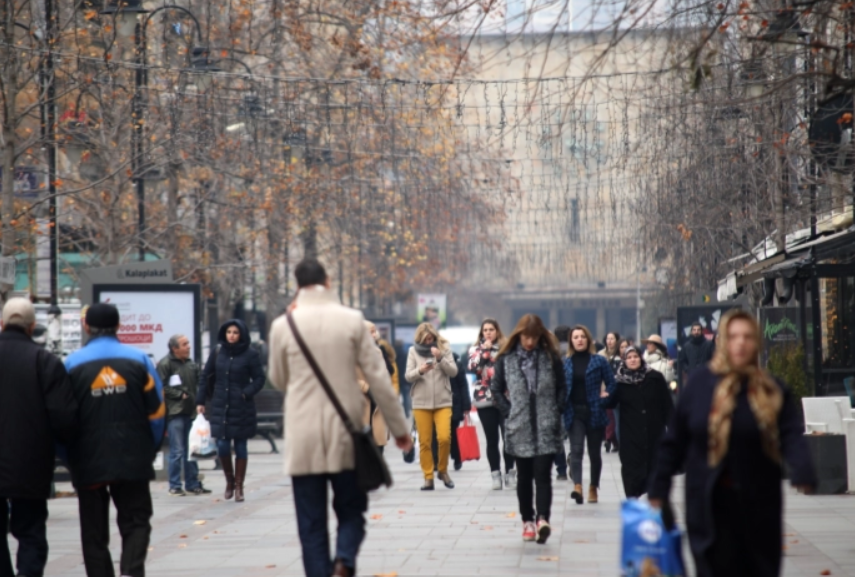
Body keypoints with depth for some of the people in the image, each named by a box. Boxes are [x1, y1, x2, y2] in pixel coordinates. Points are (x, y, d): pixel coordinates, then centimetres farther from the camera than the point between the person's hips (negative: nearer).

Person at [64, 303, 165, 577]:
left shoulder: (72, 363, -1)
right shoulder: (139, 359, 1)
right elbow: (157, 411, 0)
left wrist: (69, 457, 10)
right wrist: (149, 450, 11)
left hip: (89, 462, 0)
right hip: (133, 461, 0)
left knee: (94, 530, 10)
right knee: (136, 521, 6)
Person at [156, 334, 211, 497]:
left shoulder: (191, 364, 14)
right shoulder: (165, 364, -7)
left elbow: (197, 385, 21)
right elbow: (161, 388, -12)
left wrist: (198, 402, 6)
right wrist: (180, 395, -11)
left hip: (190, 412, 7)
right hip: (174, 413, -7)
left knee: (191, 450, 10)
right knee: (177, 451, -5)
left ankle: (193, 484, 18)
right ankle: (175, 486, 3)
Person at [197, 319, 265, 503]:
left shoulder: (250, 354, -4)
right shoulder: (217, 352, 4)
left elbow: (259, 379, -1)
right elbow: (206, 377, 10)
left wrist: (246, 394, -15)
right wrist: (201, 401, 7)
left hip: (242, 408, -2)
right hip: (220, 406, 2)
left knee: (240, 447, 4)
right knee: (222, 446, -1)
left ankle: (239, 487, 15)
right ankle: (229, 481, 22)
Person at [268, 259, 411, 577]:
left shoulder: (283, 326, -2)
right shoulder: (352, 320, -3)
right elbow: (378, 377, -2)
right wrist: (399, 427, 5)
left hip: (303, 438, 0)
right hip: (344, 434, 0)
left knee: (312, 522, 6)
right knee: (350, 510, 13)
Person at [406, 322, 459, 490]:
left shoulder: (444, 348, 5)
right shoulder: (414, 351, 5)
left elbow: (453, 372, -1)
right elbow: (408, 376, 1)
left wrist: (440, 358, -16)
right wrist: (420, 371, -19)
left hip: (443, 401, -1)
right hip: (421, 402, 1)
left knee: (444, 437, -13)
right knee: (424, 442, 0)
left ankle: (443, 470, 9)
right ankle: (428, 478, 8)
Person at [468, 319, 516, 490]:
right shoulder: (475, 349, 9)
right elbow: (473, 368, -7)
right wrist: (484, 351, -8)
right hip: (484, 399, 1)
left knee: (508, 437, -5)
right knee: (491, 440, 3)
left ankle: (510, 473, 6)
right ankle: (495, 475, 8)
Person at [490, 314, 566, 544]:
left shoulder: (551, 358, 2)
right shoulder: (506, 359, 2)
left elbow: (562, 388, 8)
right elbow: (497, 389, 9)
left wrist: (556, 412, -2)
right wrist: (509, 412, 0)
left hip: (546, 427, -1)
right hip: (520, 428, 1)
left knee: (542, 474, -10)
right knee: (524, 476, 8)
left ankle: (542, 519, -19)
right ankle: (527, 520, 16)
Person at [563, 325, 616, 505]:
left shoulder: (599, 361, 1)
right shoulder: (565, 363, 7)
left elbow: (611, 384, 2)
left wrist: (605, 401, -11)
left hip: (594, 412, 0)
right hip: (574, 413, 0)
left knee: (594, 452, 8)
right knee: (576, 449, -15)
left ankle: (593, 488, 21)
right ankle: (577, 487, -28)